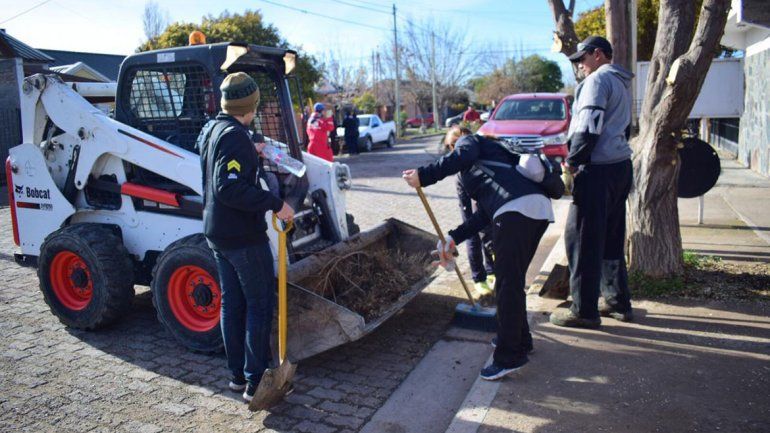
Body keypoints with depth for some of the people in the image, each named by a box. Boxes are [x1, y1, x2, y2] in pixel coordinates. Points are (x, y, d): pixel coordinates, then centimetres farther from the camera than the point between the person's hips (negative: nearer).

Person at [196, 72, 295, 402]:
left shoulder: (211, 130, 9)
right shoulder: (235, 136, -21)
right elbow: (229, 188, -30)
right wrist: (275, 204, -29)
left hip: (217, 233, 10)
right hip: (244, 237, -9)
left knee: (232, 303, 15)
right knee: (260, 306, 1)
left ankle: (238, 374, 26)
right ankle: (256, 381, 7)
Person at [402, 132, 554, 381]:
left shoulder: (469, 141, 18)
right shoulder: (491, 156, 38)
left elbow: (463, 156, -12)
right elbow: (484, 215, 27)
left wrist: (424, 176, -10)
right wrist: (453, 239, 23)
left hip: (517, 208, -9)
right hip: (540, 209, 9)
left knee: (507, 283, -3)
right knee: (514, 279, 21)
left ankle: (509, 356, 3)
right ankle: (519, 339, 35)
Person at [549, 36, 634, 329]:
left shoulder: (598, 80, -8)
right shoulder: (621, 83, 23)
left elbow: (589, 127, -18)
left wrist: (572, 160, -9)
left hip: (598, 169, -10)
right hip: (620, 165, 10)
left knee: (582, 239, -6)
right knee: (611, 238, 15)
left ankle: (584, 310, -2)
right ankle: (619, 302, 23)